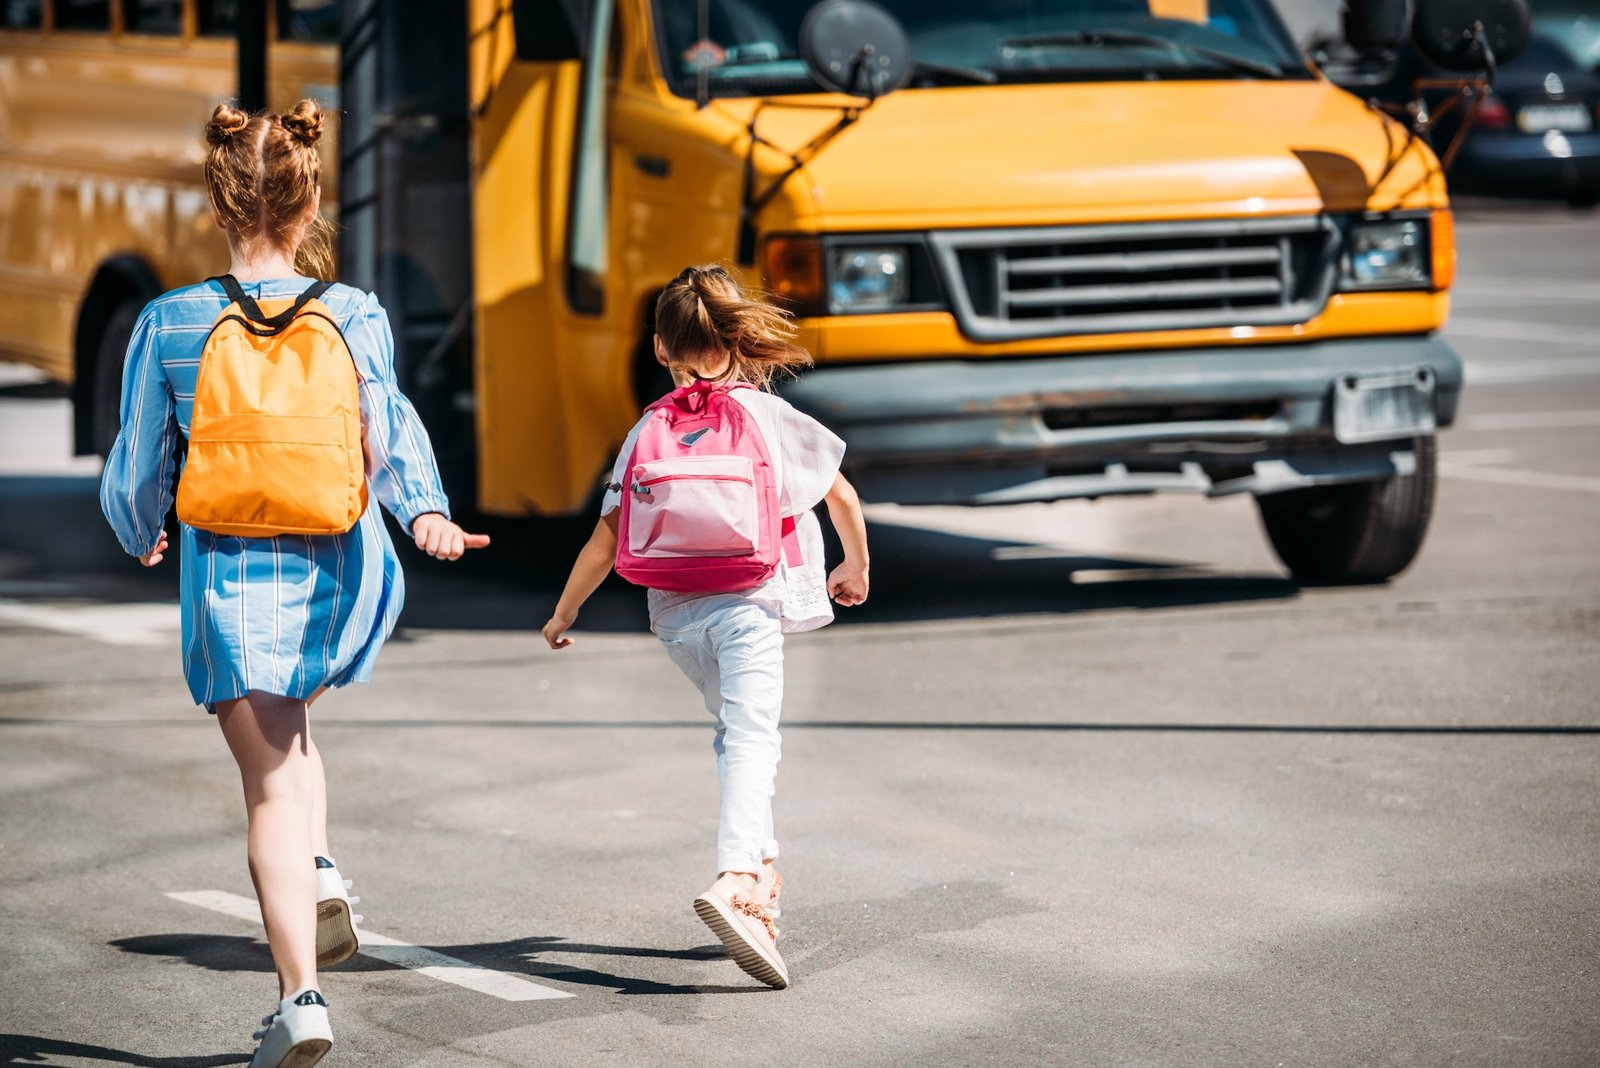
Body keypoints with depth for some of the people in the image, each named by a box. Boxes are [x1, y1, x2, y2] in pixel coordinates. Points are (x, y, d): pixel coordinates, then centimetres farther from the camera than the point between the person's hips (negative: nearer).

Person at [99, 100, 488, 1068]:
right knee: (290, 719, 33)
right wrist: (425, 511, -30)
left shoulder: (170, 324, -3)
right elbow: (387, 424, -20)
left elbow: (137, 471, 3)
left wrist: (143, 537, 22)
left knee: (270, 779, 1)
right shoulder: (355, 315, -1)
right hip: (341, 571, 2)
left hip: (231, 576, -2)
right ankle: (320, 873, 13)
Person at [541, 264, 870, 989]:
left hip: (677, 615, 3)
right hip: (750, 602, -3)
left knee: (733, 729, 26)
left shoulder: (649, 432, 8)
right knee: (750, 741, -14)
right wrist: (855, 567, 31)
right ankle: (735, 879, -35)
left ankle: (761, 867, 29)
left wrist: (564, 611, 18)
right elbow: (843, 498, 13)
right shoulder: (770, 416, 5)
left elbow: (608, 537, 5)